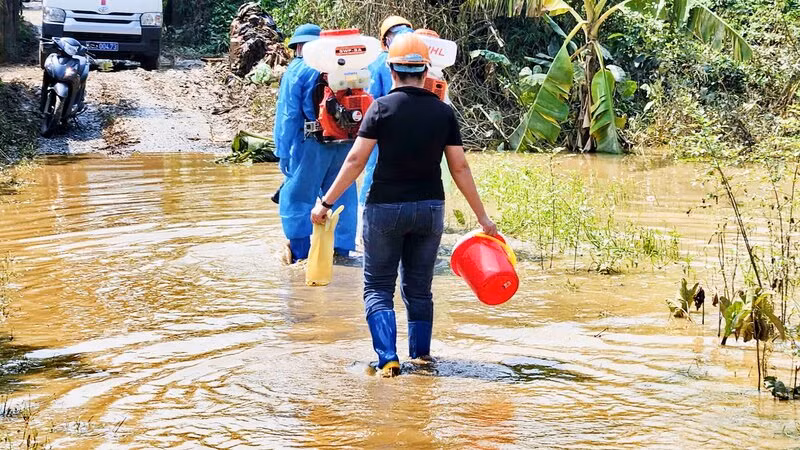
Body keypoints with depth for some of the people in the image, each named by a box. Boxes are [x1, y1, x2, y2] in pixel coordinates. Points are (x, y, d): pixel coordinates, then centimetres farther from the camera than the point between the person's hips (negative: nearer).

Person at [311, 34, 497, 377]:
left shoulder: (382, 107, -8)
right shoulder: (443, 112, 1)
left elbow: (356, 160, -10)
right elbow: (460, 168, 1)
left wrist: (326, 202, -2)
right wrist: (482, 217, 9)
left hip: (385, 208, -3)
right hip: (430, 209, 3)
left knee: (378, 287, 6)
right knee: (419, 287, 17)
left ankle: (388, 359, -7)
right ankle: (421, 354, 21)